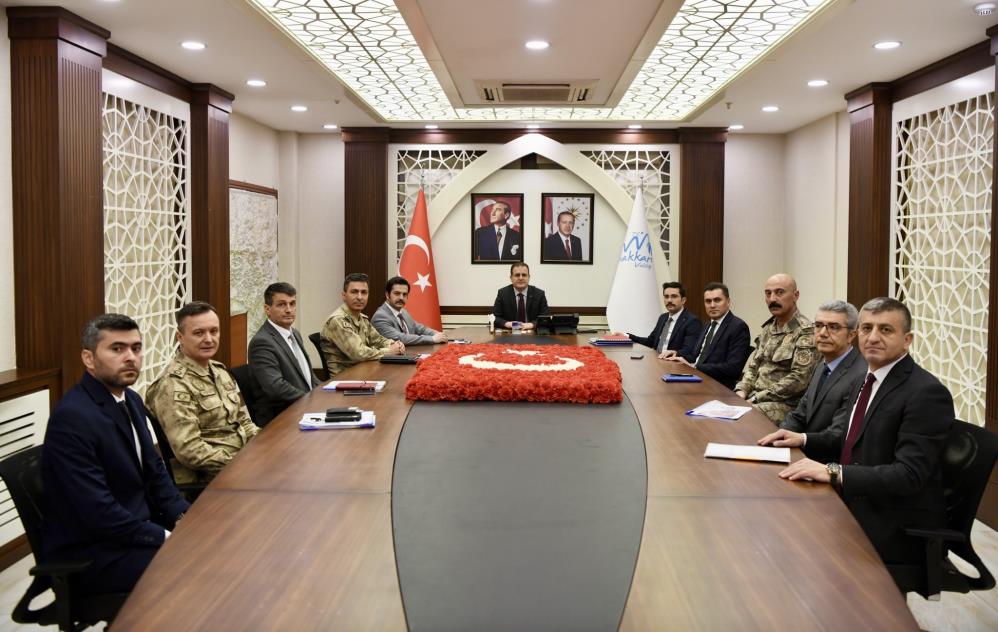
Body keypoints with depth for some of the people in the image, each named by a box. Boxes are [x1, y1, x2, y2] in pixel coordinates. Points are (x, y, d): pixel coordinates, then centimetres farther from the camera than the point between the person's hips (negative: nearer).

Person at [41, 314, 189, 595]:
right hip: (87, 554, -8)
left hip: (137, 525, 9)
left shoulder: (131, 401, 6)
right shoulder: (72, 417, -21)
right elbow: (98, 512, -25)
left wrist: (184, 518, -3)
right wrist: (167, 538, -20)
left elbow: (154, 471, 13)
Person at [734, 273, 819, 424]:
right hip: (754, 397, 7)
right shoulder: (768, 327, 15)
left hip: (785, 404, -7)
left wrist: (756, 399, -17)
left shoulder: (806, 332, -10)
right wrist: (741, 391, -2)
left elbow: (798, 379, -17)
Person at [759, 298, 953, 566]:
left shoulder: (927, 393, -19)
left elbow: (909, 475, -26)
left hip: (897, 528, -8)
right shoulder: (870, 378, 8)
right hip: (855, 504, 8)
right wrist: (803, 439, 5)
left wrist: (834, 472, -31)